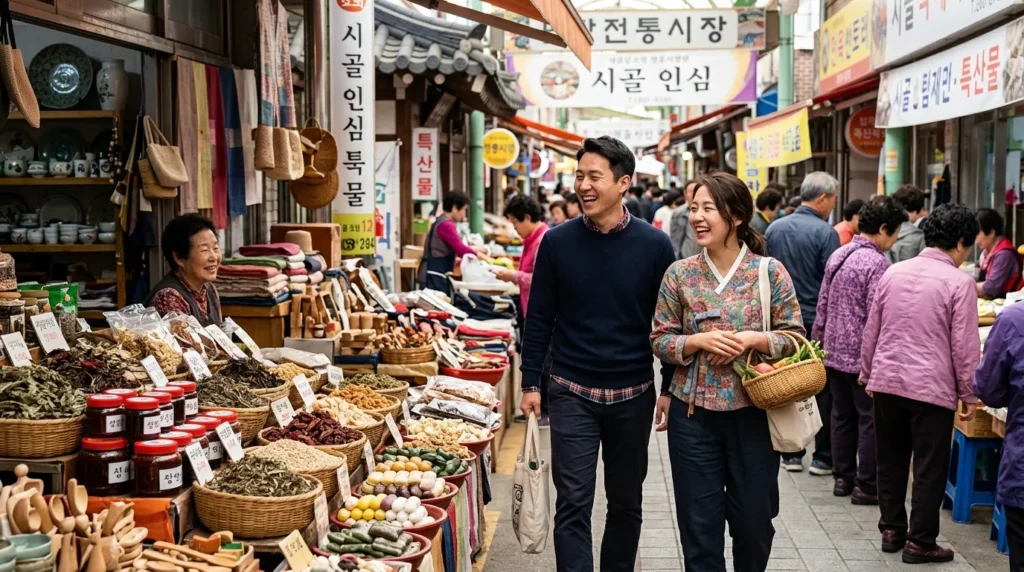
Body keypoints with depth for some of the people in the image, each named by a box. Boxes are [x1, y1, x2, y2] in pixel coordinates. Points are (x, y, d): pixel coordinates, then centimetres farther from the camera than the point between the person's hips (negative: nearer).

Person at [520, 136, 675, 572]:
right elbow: (539, 318, 2)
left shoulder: (653, 245, -4)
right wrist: (531, 383, 0)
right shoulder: (557, 242, -3)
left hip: (633, 395, 1)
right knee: (573, 504, -3)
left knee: (626, 502, 14)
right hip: (572, 393, -1)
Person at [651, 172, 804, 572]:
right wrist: (699, 341, -16)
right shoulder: (679, 274, -1)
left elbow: (795, 338, -2)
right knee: (699, 523, 7)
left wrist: (753, 339, -19)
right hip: (693, 414, 1)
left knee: (754, 518, 12)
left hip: (753, 412, -1)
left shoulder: (769, 271, -5)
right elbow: (660, 341, 2)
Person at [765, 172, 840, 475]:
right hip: (819, 320, -5)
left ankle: (791, 453, 16)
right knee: (823, 389, 5)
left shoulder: (774, 228, 3)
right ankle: (822, 457, 10)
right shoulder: (825, 232, -14)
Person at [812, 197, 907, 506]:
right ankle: (866, 486, 8)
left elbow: (822, 305, 12)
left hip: (834, 352, 8)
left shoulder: (837, 255, 7)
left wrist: (819, 341, 19)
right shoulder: (876, 262, -16)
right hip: (863, 356, -8)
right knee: (871, 421, 3)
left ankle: (843, 478, 24)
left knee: (842, 416, 16)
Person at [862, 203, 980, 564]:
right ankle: (920, 542, 11)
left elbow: (871, 331, 10)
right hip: (932, 387, -5)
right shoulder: (959, 283, -10)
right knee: (929, 469, 6)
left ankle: (891, 530, 25)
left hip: (886, 381, 5)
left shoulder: (893, 273, 5)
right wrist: (969, 394, 0)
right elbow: (964, 345, -9)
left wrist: (868, 374, 21)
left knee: (890, 462, 16)